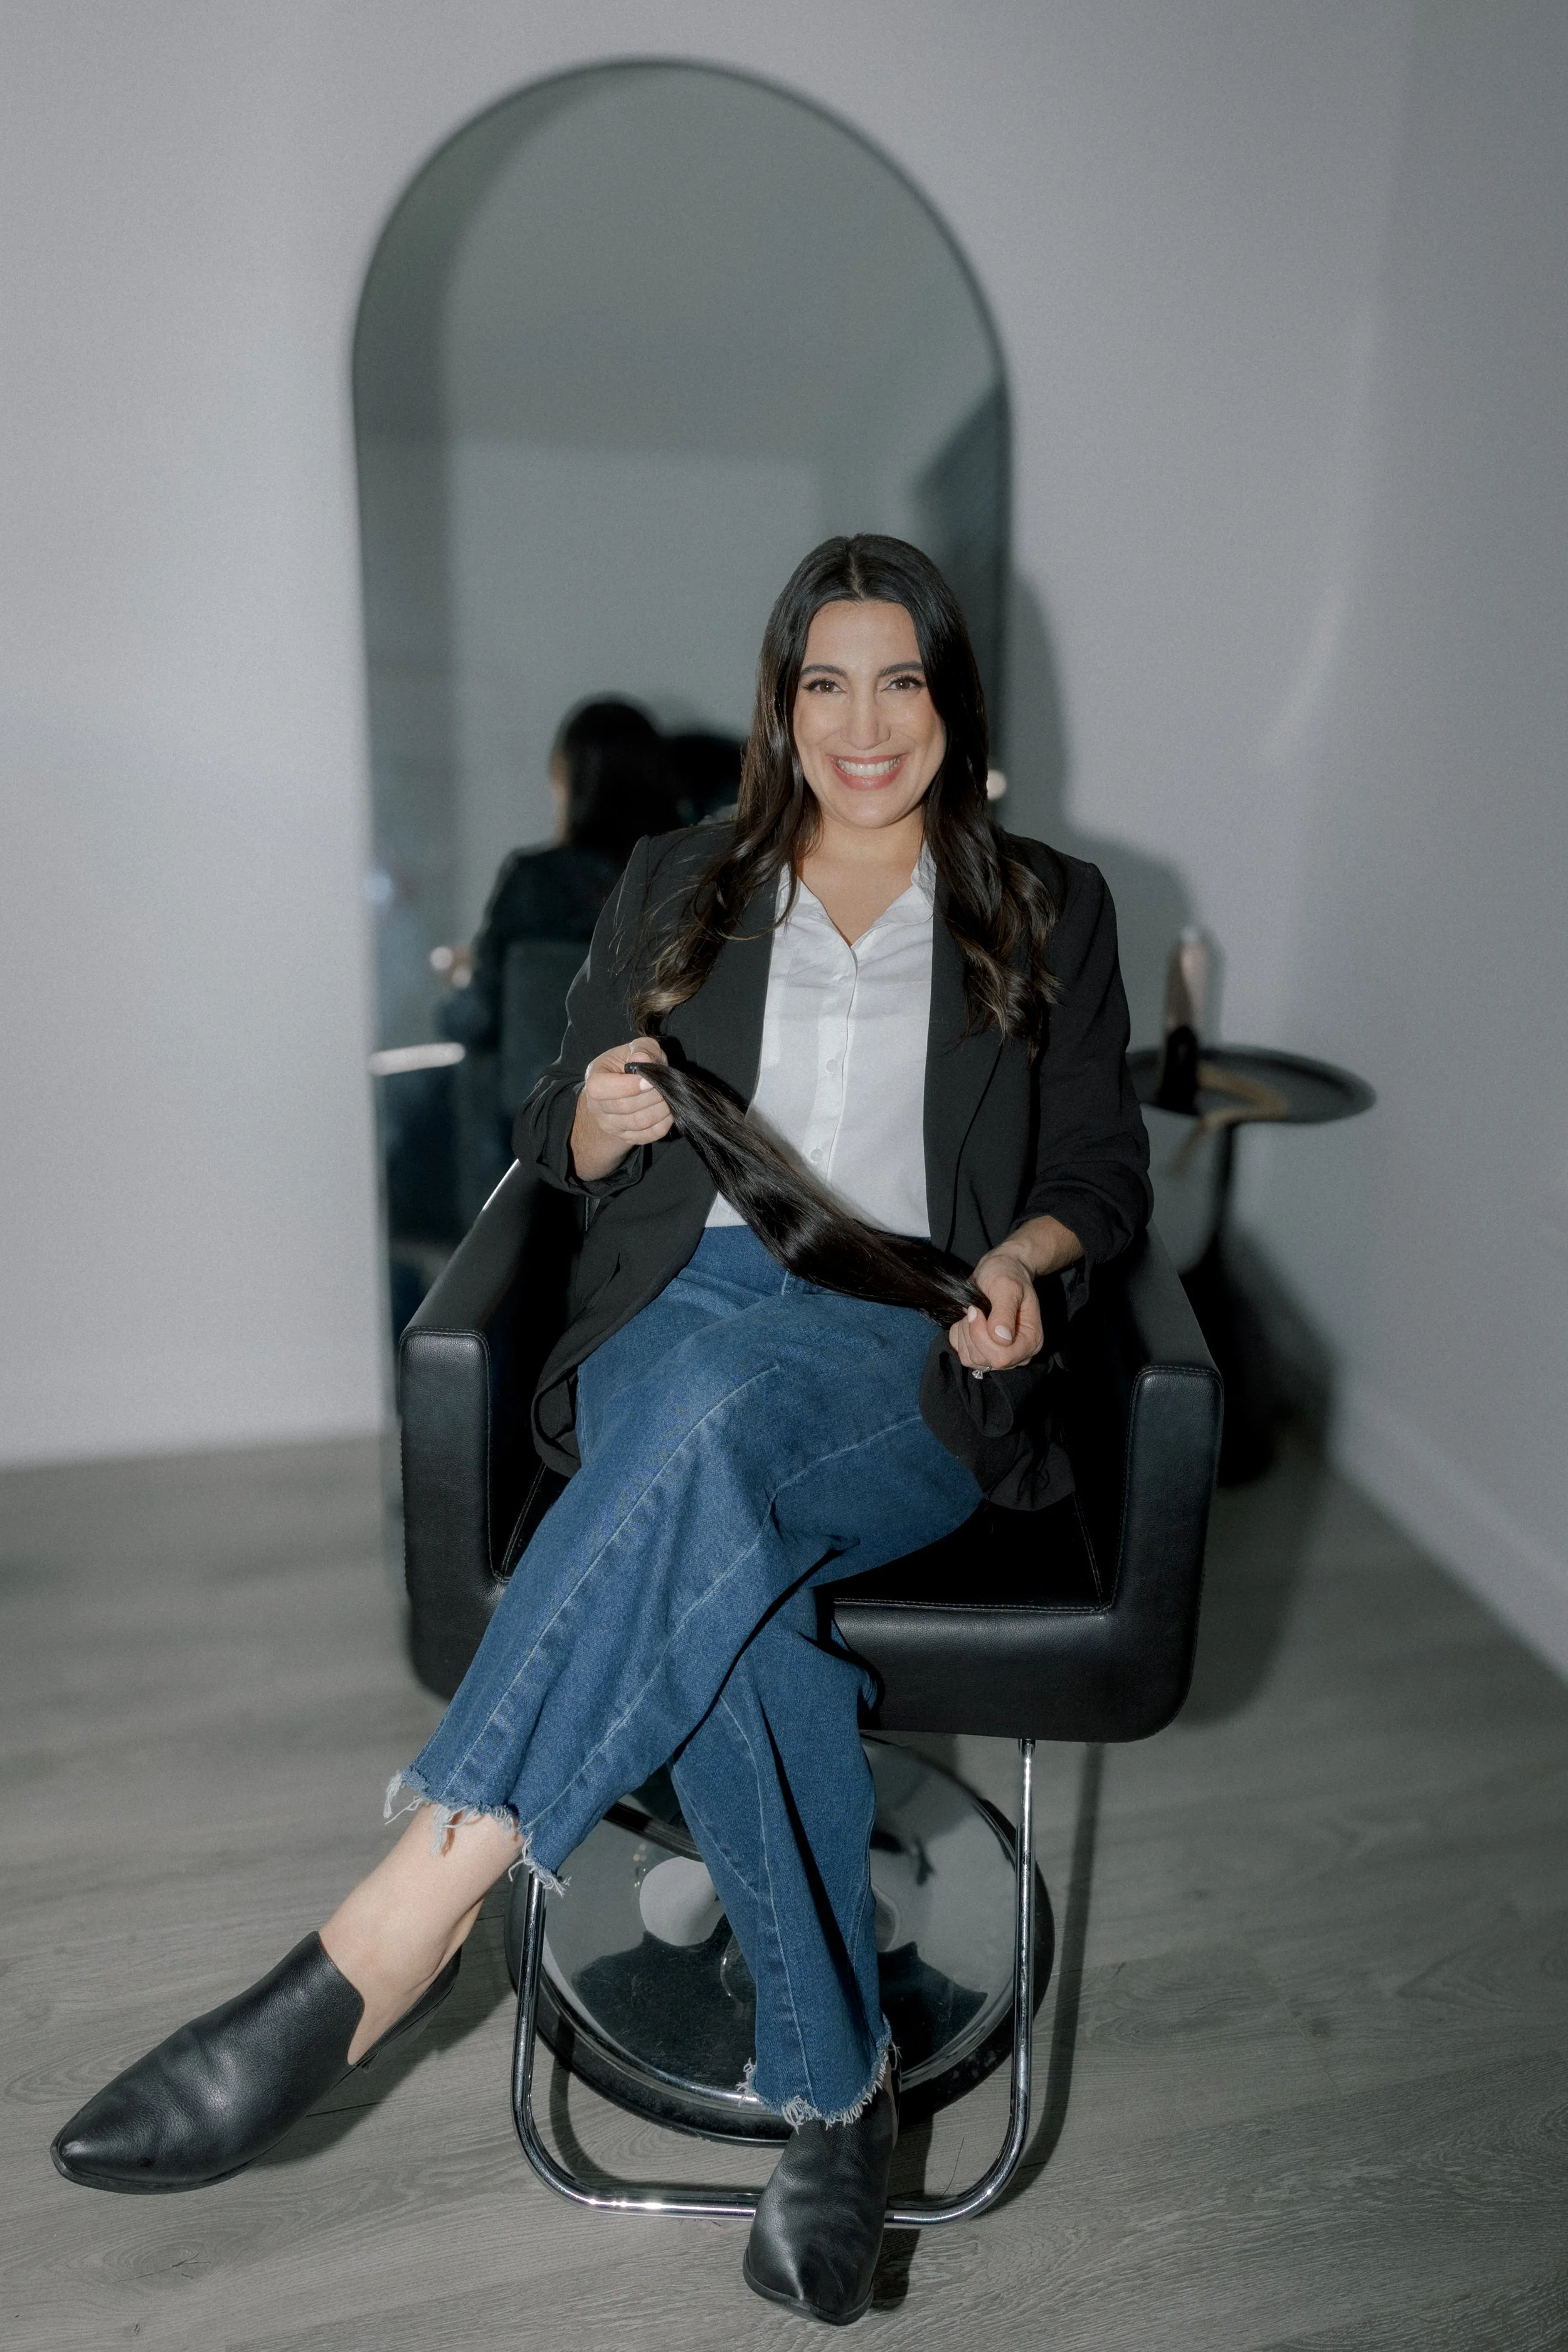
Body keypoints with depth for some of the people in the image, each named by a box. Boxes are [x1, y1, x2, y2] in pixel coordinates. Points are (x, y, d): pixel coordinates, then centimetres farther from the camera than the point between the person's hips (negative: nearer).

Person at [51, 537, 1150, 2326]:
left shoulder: (1050, 915, 18)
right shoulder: (675, 887, 20)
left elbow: (1105, 1169, 16)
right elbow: (554, 1136, 19)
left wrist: (1025, 1259, -6)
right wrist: (604, 1122, -6)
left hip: (916, 1365, -1)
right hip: (679, 1314, 2)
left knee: (716, 1393, -37)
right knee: (722, 1572, -34)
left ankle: (404, 1919, -33)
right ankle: (838, 2085, -15)